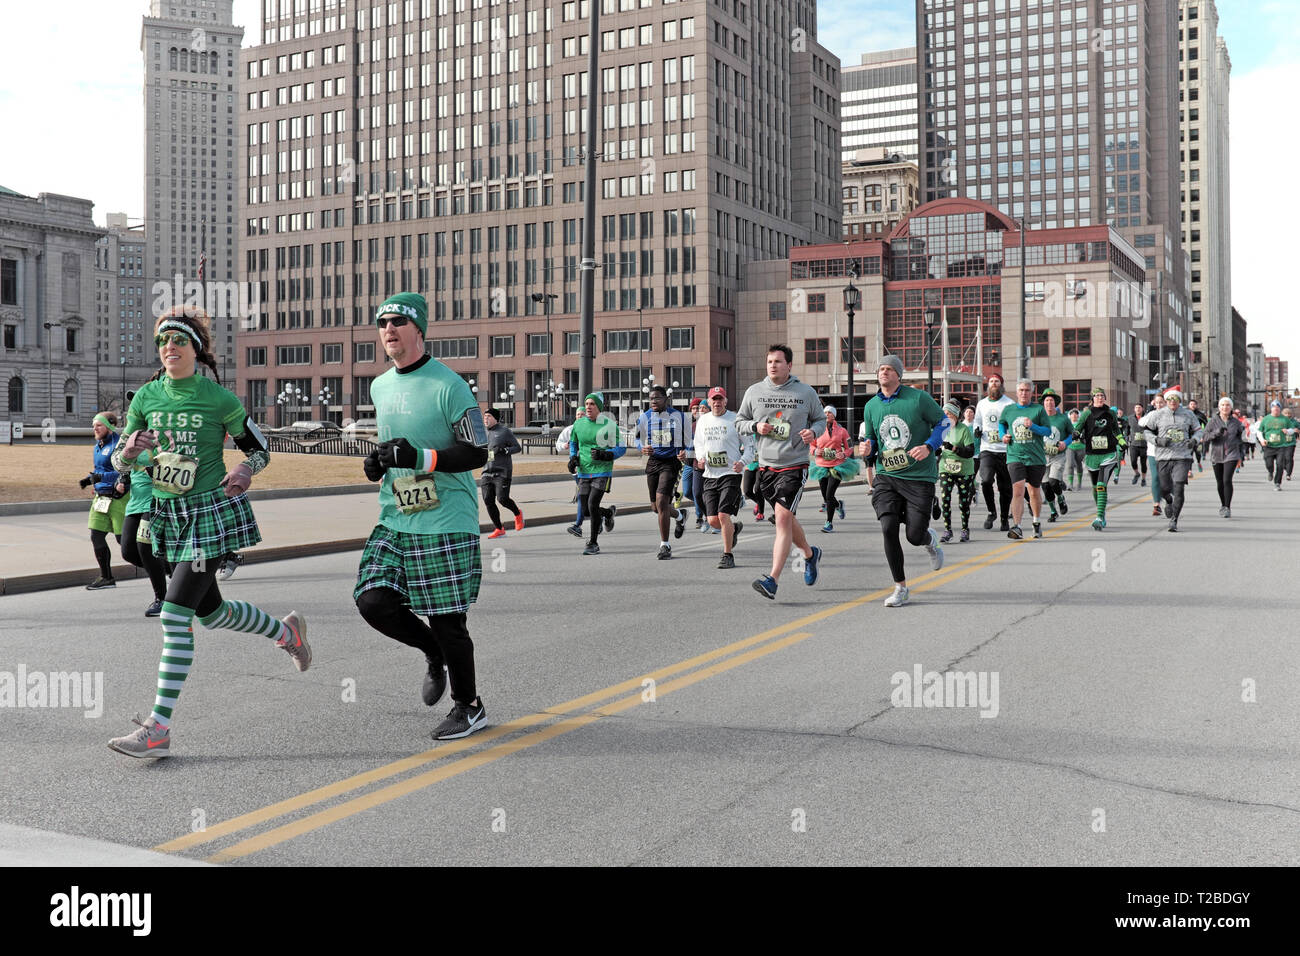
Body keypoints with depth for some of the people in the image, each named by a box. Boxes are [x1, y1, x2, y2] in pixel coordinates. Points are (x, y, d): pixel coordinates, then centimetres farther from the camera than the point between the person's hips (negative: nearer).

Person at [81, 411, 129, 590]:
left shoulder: (118, 444, -13)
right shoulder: (98, 447, 15)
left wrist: (101, 477, -27)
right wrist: (88, 480, 9)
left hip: (119, 497, -9)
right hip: (101, 497, 9)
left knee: (123, 539, -4)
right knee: (97, 537, 4)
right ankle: (106, 578, 14)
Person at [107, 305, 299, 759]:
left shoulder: (218, 398, -8)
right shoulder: (147, 396, 3)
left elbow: (260, 449, 2)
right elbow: (120, 463, 9)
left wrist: (245, 471, -19)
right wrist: (131, 450, -14)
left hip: (211, 512, -6)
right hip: (169, 515, 6)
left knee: (174, 615, -12)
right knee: (210, 611, 18)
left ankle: (158, 729, -6)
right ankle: (286, 630, 45)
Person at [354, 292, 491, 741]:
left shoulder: (448, 385, -11)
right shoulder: (380, 387, 12)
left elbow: (478, 453, -12)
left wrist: (419, 458, -23)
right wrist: (377, 463, 5)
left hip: (446, 523, -6)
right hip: (394, 520, 7)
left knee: (446, 620, -1)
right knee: (373, 601, -6)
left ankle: (469, 707, 21)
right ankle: (436, 656, 22)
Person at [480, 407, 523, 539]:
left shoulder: (505, 431, -2)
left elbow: (517, 448, -3)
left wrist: (504, 450, -19)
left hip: (502, 472, -6)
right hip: (487, 472, 6)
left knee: (502, 498, -13)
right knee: (488, 501, -2)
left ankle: (518, 513, 20)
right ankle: (499, 529, 8)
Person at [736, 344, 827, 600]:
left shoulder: (806, 393, 0)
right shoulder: (754, 391, 6)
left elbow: (821, 419, 13)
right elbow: (739, 421, 14)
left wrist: (813, 432, -9)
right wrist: (755, 426, -7)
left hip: (795, 465, -4)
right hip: (766, 465, 4)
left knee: (783, 516, -18)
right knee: (784, 519, 15)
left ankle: (773, 580, -21)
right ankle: (810, 553, 44)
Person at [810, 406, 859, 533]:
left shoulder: (841, 430, 1)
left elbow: (849, 447, 8)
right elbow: (812, 445, 16)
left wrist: (844, 454, -12)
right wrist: (815, 451, -6)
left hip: (837, 466, -3)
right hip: (821, 466, 3)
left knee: (829, 495, -13)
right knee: (825, 497, 7)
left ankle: (829, 522, 0)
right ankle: (839, 504, 42)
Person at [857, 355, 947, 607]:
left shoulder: (918, 398, -5)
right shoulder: (871, 406, 7)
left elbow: (943, 421, 4)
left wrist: (929, 446, -12)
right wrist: (867, 448, -4)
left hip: (919, 476, -3)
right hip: (886, 476, 3)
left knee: (914, 536, -6)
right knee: (888, 528, -13)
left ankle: (931, 540, 37)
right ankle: (901, 589, 2)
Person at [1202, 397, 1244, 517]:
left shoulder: (1236, 422, 6)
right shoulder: (1213, 421, 2)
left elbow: (1239, 440, 17)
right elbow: (1205, 438, -4)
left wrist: (1240, 456, 14)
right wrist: (1217, 433, -19)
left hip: (1231, 455, -1)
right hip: (1216, 455, 1)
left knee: (1227, 480, -16)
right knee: (1220, 483, 10)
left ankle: (1227, 508, -13)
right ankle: (1222, 505, 30)